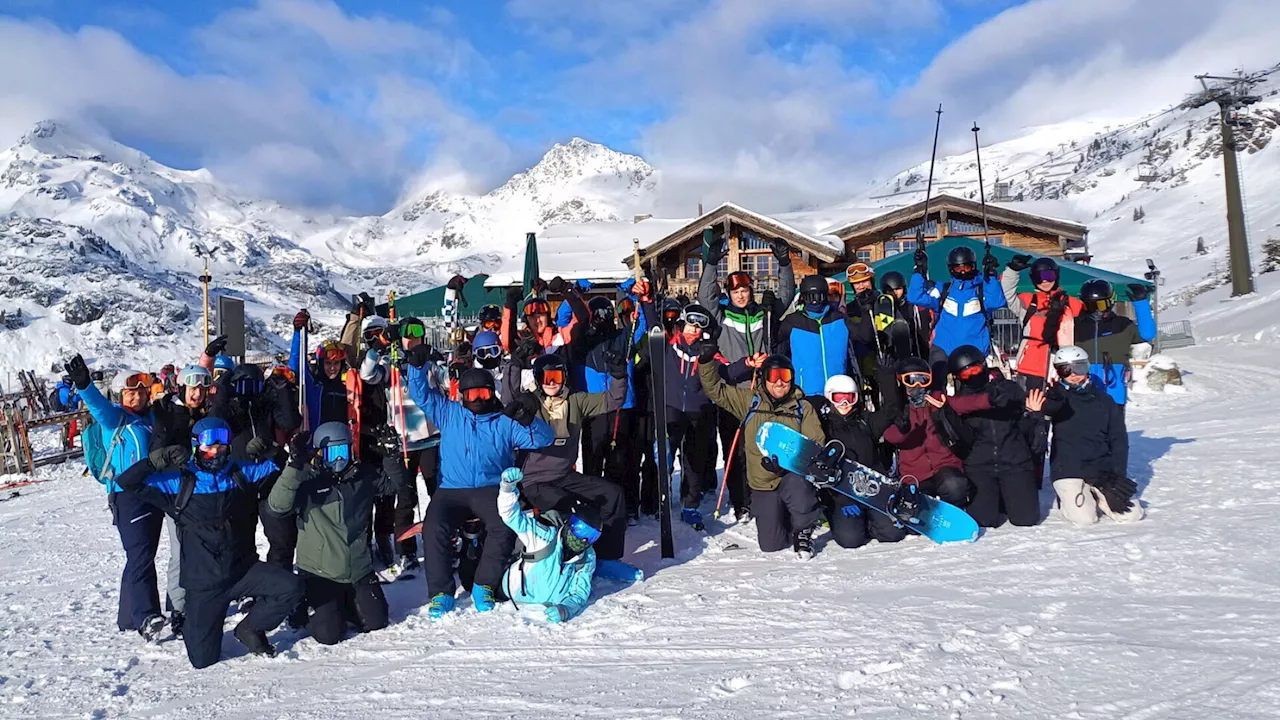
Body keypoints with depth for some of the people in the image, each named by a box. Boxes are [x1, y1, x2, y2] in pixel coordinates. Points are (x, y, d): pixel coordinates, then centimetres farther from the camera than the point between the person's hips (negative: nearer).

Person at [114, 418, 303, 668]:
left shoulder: (239, 473, 3)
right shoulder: (179, 481, -5)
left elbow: (279, 467, 14)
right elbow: (126, 483, -7)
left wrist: (267, 451, -5)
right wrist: (156, 460, -21)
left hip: (241, 570, 2)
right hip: (203, 581, -2)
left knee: (291, 587, -20)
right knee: (203, 659, 2)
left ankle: (250, 629, 6)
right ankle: (195, 628, 38)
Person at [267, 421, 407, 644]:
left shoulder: (364, 474, -1)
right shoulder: (306, 480, -15)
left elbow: (394, 483, 10)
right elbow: (278, 506, -29)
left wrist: (391, 454, -9)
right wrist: (294, 465, -39)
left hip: (360, 570, 5)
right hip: (320, 573, -4)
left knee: (376, 622, 10)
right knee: (330, 634, -6)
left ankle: (342, 603, 37)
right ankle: (304, 609, 25)